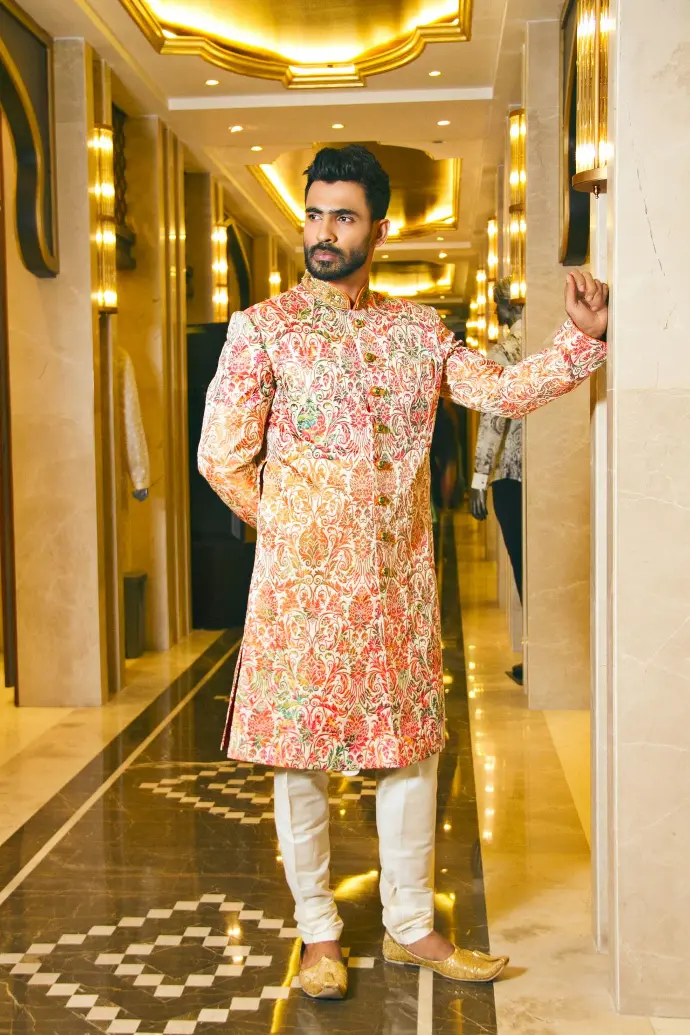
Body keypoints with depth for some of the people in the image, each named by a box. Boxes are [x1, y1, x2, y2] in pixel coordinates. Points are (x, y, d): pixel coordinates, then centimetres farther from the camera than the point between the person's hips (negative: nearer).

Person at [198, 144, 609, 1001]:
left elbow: (504, 391, 6)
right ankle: (318, 934, 24)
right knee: (302, 754, 5)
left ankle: (411, 927, 28)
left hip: (402, 577, 4)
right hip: (304, 579, -4)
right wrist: (295, 531, -1)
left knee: (412, 746, 10)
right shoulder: (262, 328, -2)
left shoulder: (417, 327, 10)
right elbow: (223, 459, -4)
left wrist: (582, 334, -6)